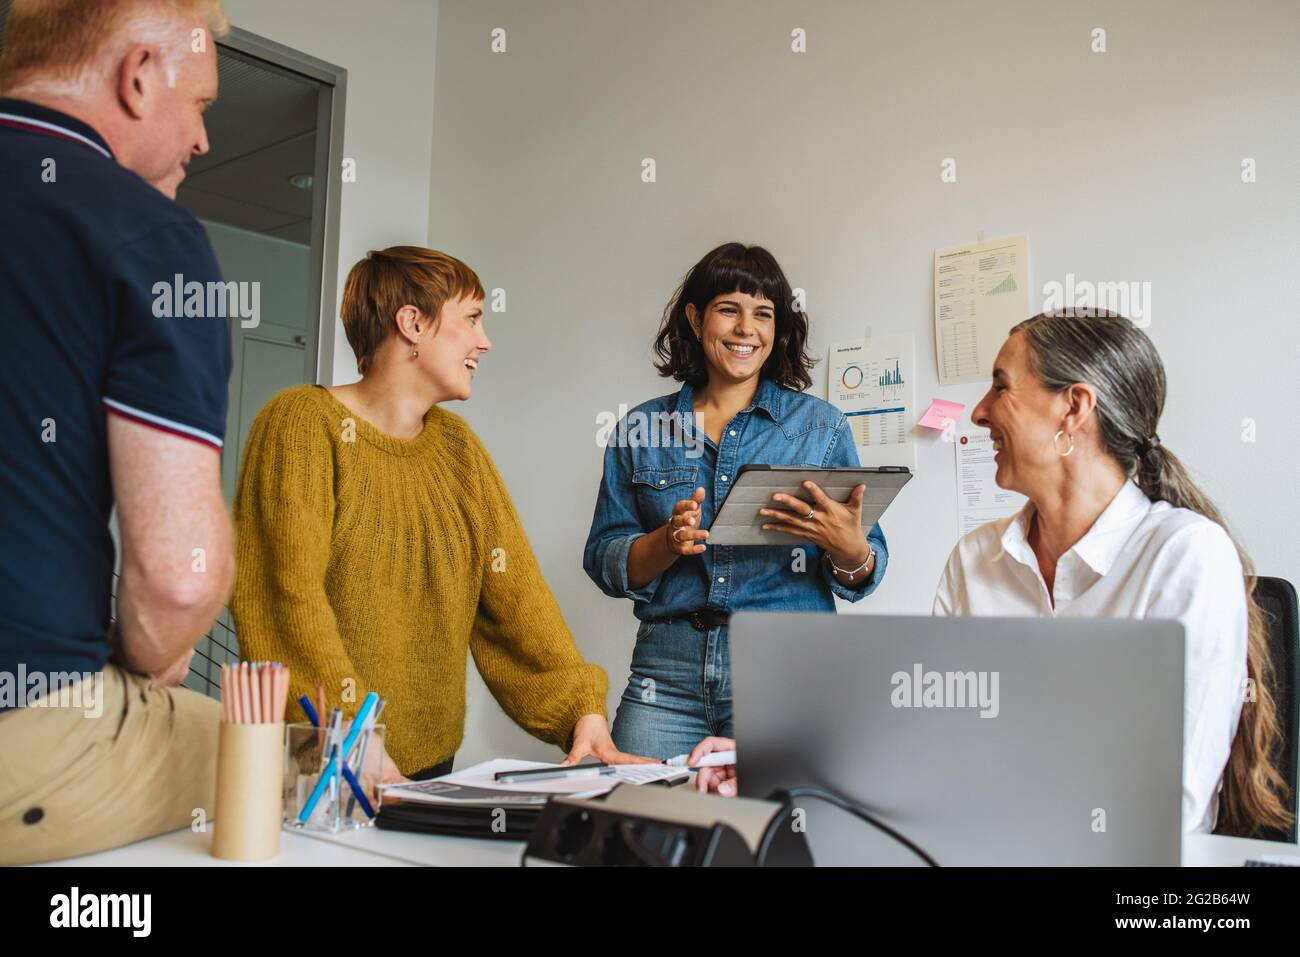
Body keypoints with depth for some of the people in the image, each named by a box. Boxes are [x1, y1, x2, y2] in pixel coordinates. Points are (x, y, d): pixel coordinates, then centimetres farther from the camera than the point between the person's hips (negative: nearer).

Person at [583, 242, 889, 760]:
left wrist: (849, 549, -16)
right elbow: (604, 562, 6)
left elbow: (863, 579, 6)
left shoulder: (822, 425, 8)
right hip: (666, 674, 1)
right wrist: (668, 542, -12)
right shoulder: (642, 427, 10)